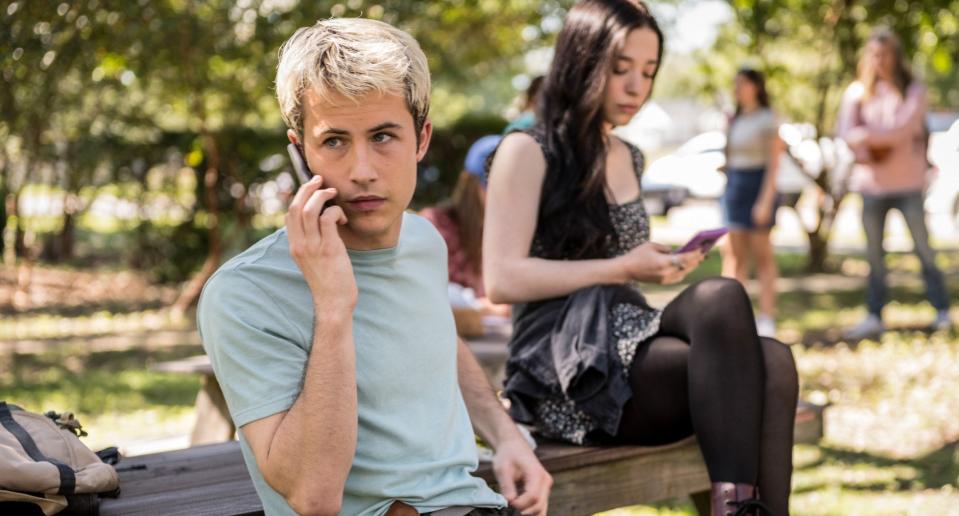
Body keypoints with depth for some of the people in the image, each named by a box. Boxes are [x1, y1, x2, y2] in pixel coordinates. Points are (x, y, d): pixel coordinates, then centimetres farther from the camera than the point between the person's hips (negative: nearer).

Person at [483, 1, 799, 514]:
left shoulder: (628, 159, 23)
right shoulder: (528, 151, 0)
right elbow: (502, 280, -10)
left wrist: (660, 264, 10)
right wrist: (624, 269, -15)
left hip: (630, 343, 7)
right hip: (566, 366, -7)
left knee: (772, 364, -26)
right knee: (721, 297, -33)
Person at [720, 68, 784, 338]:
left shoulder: (767, 119, -6)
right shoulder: (735, 119, 12)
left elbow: (774, 163, -10)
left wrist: (765, 201, -16)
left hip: (758, 183, -6)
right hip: (734, 184, 6)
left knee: (762, 255, -2)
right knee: (735, 254, 4)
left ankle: (766, 318, 1)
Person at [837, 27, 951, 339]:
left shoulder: (913, 91, 2)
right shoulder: (857, 92, 8)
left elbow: (904, 128, -11)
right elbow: (845, 131, -2)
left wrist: (867, 135, -8)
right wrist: (867, 151, -18)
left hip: (907, 183, -3)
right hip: (871, 182, 3)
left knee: (923, 248, -3)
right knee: (874, 253, 5)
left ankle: (942, 311, 3)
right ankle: (875, 316, 10)